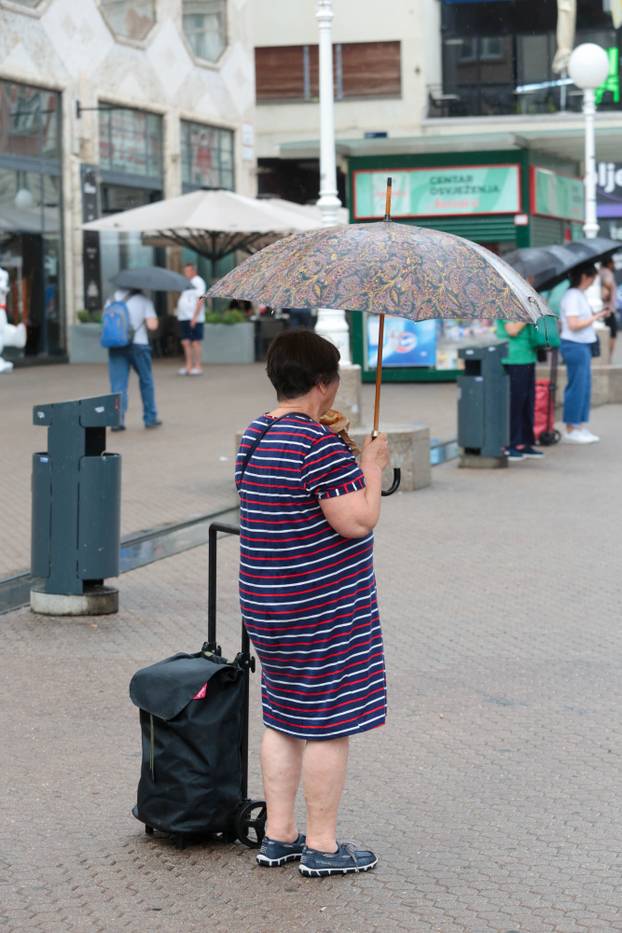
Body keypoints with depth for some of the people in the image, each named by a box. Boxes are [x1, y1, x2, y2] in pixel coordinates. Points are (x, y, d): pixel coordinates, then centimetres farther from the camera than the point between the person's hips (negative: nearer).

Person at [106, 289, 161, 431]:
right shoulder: (144, 299, 0)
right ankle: (150, 418, 21)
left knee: (118, 384, 2)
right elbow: (152, 325, -10)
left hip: (116, 345, 2)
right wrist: (154, 319, 10)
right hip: (138, 344, -2)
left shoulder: (113, 298, 9)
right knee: (146, 381, 15)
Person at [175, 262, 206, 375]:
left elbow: (200, 300, -15)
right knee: (186, 342, 7)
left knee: (195, 342, -6)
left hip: (194, 318, -9)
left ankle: (197, 366, -3)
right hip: (183, 317, 9)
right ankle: (188, 366, 12)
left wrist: (195, 316, -21)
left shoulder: (198, 282, -7)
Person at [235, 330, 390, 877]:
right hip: (323, 607, -9)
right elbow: (357, 521, -22)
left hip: (266, 602, 9)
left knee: (284, 720, 17)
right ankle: (321, 846, 11)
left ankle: (278, 836, 24)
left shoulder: (255, 435, 8)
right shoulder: (319, 444, -21)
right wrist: (372, 466, -8)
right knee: (329, 723, 2)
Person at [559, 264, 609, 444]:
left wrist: (597, 314, 10)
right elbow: (573, 324, -21)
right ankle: (570, 431, 1)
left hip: (583, 345, 10)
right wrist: (595, 317, -14)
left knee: (584, 387, 13)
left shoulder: (580, 295, 15)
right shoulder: (573, 296, -16)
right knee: (576, 387, -5)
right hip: (575, 346, -10)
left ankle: (581, 427, 19)